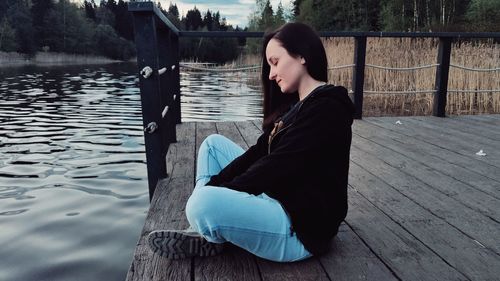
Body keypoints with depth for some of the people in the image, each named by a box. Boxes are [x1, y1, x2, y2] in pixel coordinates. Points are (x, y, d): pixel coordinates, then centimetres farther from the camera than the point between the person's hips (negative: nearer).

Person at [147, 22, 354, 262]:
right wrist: (215, 184, -4)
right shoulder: (294, 104, 12)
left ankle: (207, 239, 3)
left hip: (300, 226, -10)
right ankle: (202, 233, 3)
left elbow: (277, 167, -21)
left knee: (205, 203, -33)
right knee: (214, 143, 14)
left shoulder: (327, 110, -18)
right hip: (274, 198, 10)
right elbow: (259, 153, 6)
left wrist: (216, 190, -12)